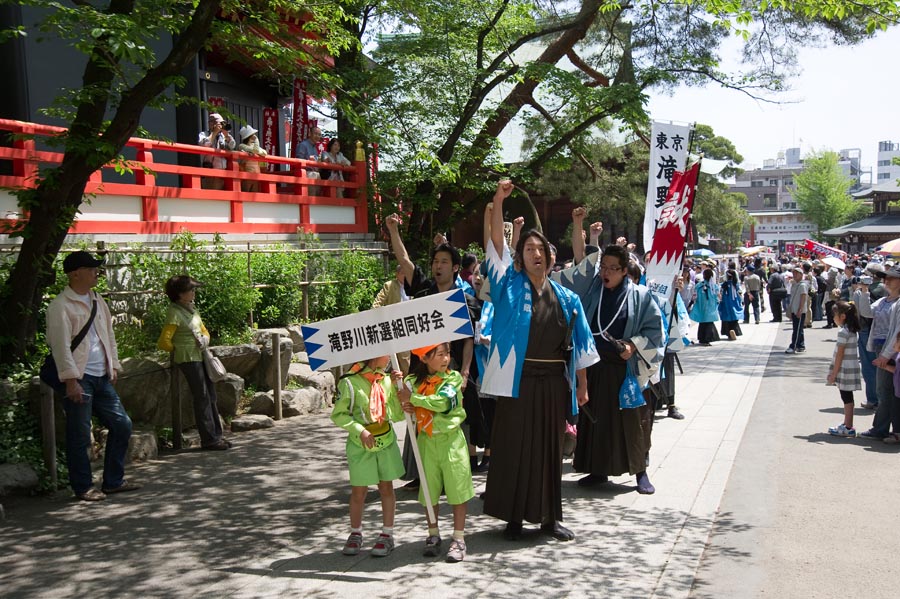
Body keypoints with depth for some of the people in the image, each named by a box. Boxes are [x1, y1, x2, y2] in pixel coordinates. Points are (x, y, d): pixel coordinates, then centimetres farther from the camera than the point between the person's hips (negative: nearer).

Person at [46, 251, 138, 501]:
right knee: (80, 436, 0)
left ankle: (113, 481, 20)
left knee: (122, 425, 9)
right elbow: (60, 345, -14)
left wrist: (113, 365, 14)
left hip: (101, 377, 8)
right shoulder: (60, 306, -8)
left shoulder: (97, 301, 15)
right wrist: (71, 380, -19)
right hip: (78, 379, -8)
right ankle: (83, 487, 14)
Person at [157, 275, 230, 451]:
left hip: (201, 356, 9)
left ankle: (216, 435, 18)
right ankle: (208, 439, 2)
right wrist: (180, 350, -3)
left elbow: (203, 330, 24)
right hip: (188, 359, -9)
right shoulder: (174, 313, -14)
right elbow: (164, 342, -18)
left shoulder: (191, 308, 12)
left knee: (211, 397, 10)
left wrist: (205, 340, 2)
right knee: (202, 398, -5)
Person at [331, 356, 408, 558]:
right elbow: (338, 415, -10)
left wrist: (398, 388, -11)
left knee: (386, 488, 9)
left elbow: (397, 416, 0)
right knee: (359, 491, 6)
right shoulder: (350, 382, -15)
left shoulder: (388, 380, -1)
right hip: (361, 445, -4)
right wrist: (360, 430, -20)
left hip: (386, 442, 4)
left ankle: (387, 535, 21)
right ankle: (355, 534, 26)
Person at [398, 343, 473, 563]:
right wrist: (406, 407, -15)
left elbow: (442, 402, -21)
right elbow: (399, 410, 7)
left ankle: (459, 539, 11)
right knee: (429, 491, 10)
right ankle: (433, 535, 26)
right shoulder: (413, 380, 2)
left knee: (457, 489, 1)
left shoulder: (453, 378, -5)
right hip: (427, 440, 2)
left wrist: (413, 398, -19)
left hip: (451, 439, -2)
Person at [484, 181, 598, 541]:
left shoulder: (565, 297, 9)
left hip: (554, 382, 3)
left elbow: (579, 344, 12)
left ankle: (550, 516, 22)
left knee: (550, 449, 11)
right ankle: (513, 516, 14)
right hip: (519, 380, -3)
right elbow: (497, 244, -11)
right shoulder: (511, 286, 1)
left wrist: (582, 385, 10)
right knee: (515, 447, 2)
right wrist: (498, 201, -21)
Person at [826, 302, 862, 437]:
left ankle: (848, 428, 1)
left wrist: (833, 374, -14)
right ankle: (847, 424, 25)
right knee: (847, 397, 16)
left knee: (847, 398, -4)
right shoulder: (851, 330, 10)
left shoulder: (843, 332, -18)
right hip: (850, 368, 9)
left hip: (845, 369, -9)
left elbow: (840, 355, -18)